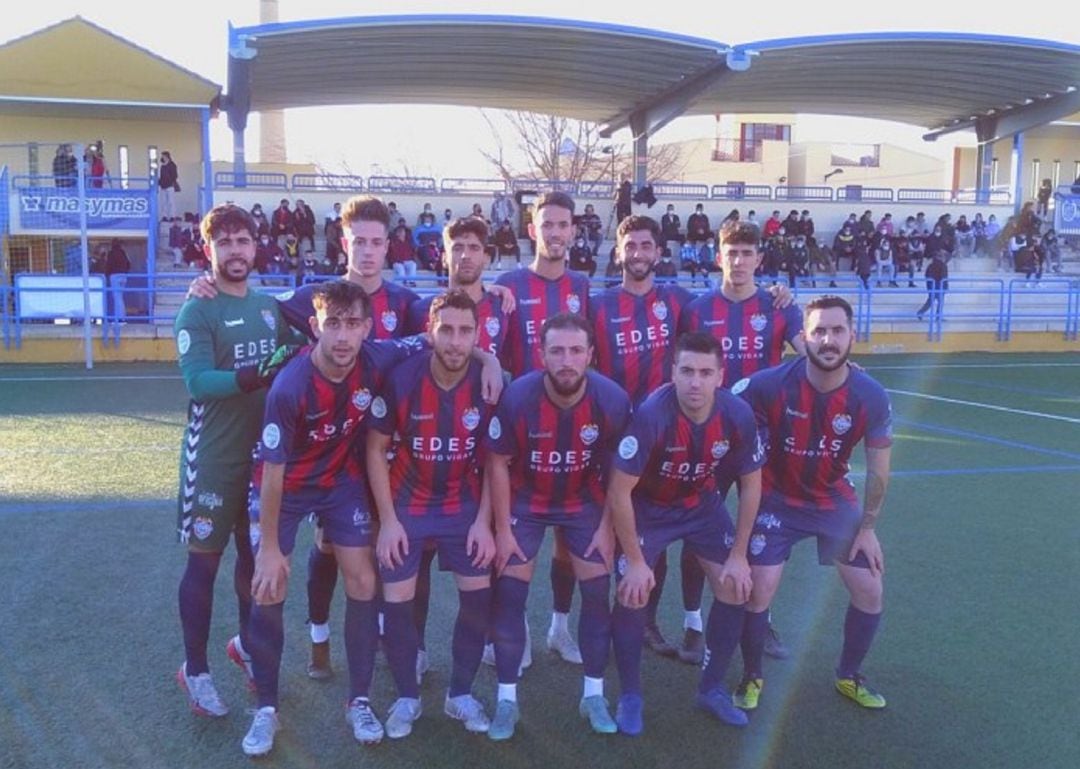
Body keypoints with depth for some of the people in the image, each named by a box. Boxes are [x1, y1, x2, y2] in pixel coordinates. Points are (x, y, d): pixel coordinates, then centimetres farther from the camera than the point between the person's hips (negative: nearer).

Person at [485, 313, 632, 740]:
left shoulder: (612, 400, -23)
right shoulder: (517, 397, -27)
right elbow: (498, 464, -12)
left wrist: (607, 527, -6)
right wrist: (503, 529, -9)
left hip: (584, 501, 1)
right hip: (525, 501, -1)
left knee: (598, 593, 1)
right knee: (509, 596, -3)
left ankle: (594, 695, 19)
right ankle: (507, 699, 13)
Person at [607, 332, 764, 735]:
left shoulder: (738, 415, -23)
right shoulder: (651, 415, -34)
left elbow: (751, 484, -6)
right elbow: (619, 492, -26)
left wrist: (738, 554, -5)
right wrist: (635, 561, -20)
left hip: (701, 503, 4)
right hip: (647, 506, -4)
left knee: (736, 587, 0)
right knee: (633, 593, -13)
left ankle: (712, 689, 20)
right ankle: (630, 697, 10)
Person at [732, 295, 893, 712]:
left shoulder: (871, 397, -18)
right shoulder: (770, 385, -26)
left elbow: (878, 469, -5)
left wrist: (867, 528, -1)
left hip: (834, 499, 3)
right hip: (777, 499, -2)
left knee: (869, 591, 3)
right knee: (759, 591, -8)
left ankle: (849, 676, 30)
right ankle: (752, 677, 19)